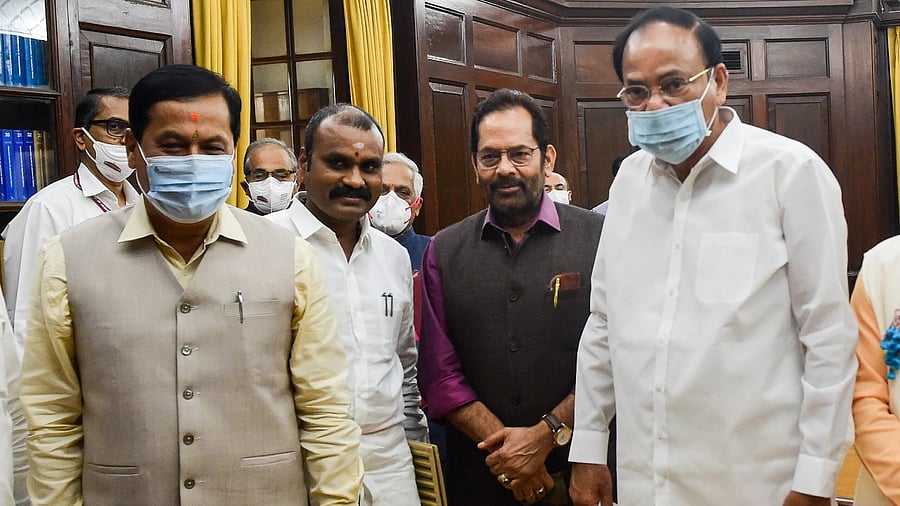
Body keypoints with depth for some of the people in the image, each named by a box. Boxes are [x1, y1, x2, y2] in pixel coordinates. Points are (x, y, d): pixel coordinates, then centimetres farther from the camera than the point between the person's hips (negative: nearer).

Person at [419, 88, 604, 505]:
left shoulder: (598, 238, -6)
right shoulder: (443, 252, 2)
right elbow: (439, 373, -1)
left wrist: (546, 435, -15)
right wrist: (506, 450, -11)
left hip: (578, 470, -1)